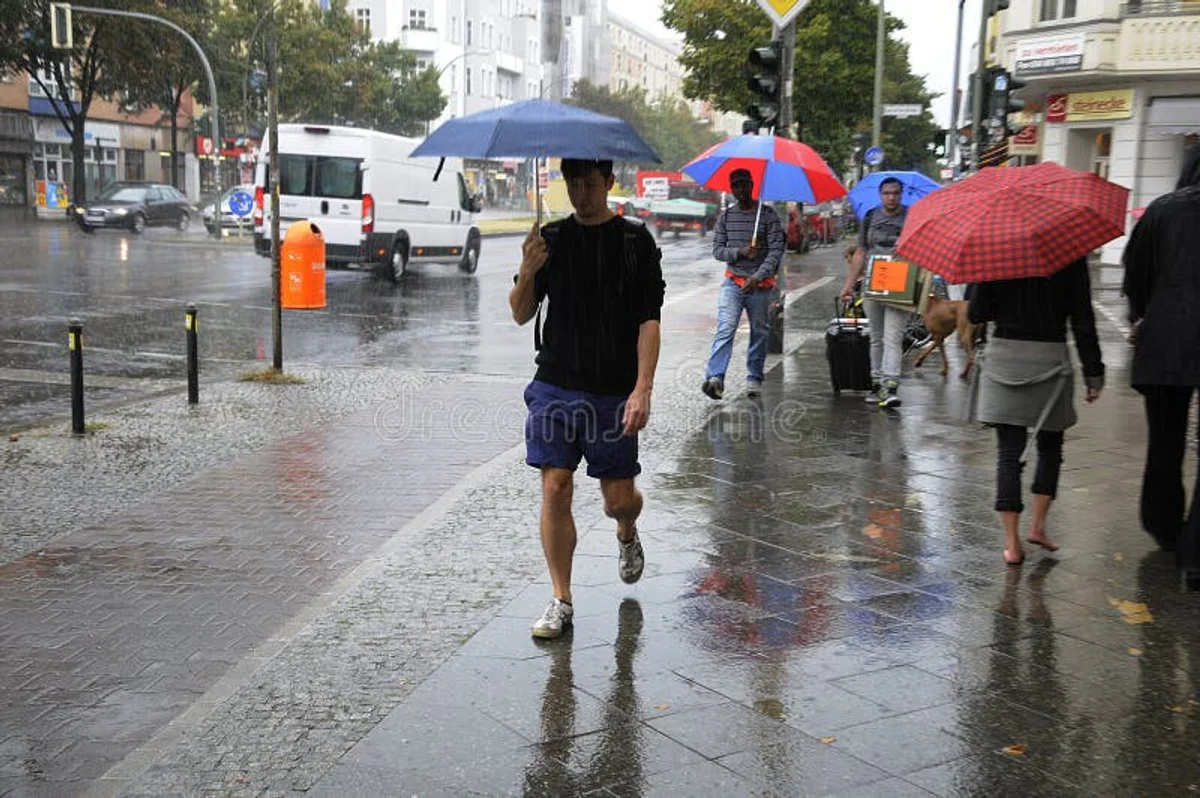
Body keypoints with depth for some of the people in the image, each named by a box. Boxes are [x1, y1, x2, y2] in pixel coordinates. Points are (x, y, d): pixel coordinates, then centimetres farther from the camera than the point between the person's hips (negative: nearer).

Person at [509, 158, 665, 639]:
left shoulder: (635, 241, -1)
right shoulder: (552, 239, 7)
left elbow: (649, 321, -5)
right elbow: (521, 315, 6)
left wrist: (642, 389, -15)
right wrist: (527, 272, -14)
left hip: (613, 392, -2)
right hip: (555, 386, 2)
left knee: (619, 497, 6)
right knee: (555, 489, -3)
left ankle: (626, 535, 44)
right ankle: (561, 601, 9)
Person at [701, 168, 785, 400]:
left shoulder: (768, 214, 0)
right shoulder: (726, 216, 10)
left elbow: (776, 250, -7)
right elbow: (717, 250, 8)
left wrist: (757, 277, -18)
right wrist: (739, 252, -12)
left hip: (760, 285, -1)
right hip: (733, 282, 1)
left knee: (759, 333, 6)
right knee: (725, 329, -13)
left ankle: (754, 379, 17)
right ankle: (715, 378, -23)